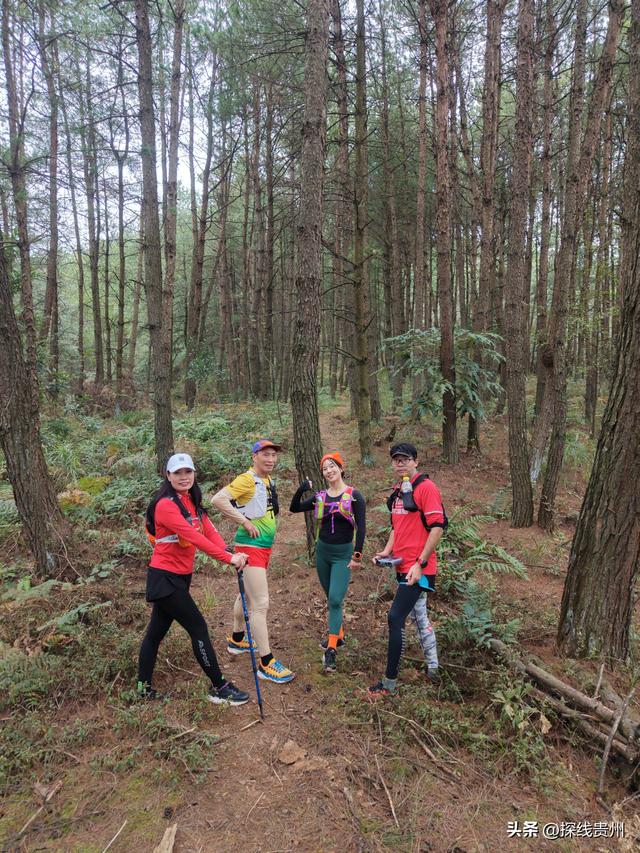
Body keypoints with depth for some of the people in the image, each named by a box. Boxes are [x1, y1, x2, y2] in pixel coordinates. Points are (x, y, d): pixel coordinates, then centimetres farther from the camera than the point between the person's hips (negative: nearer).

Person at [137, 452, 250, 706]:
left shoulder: (191, 501, 8)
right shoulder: (166, 505, -20)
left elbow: (208, 530, -4)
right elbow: (194, 538, -28)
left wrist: (228, 551, -21)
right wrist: (229, 559, -30)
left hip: (180, 576, 8)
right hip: (165, 578, -8)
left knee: (156, 631, 17)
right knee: (198, 627, -4)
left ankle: (144, 688, 29)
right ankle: (219, 688, 8)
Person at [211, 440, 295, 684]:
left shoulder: (268, 480, 9)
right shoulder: (247, 479, -18)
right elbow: (218, 500, -29)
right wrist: (245, 522, -24)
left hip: (264, 546, 9)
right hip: (250, 547, -9)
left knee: (247, 595, 24)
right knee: (261, 604, -8)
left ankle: (236, 640, 43)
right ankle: (267, 664, -1)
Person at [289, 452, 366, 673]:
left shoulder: (354, 496, -9)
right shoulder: (319, 497, 2)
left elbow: (361, 527, -10)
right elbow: (294, 508, 2)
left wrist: (357, 556, -13)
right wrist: (301, 489, -15)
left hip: (343, 554, -4)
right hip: (322, 551, 5)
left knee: (335, 600, -14)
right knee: (332, 599, 15)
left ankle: (331, 650, -12)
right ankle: (338, 635, 33)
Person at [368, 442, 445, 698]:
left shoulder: (426, 487, -13)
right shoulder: (397, 492, 13)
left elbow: (437, 527, -18)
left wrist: (420, 563, -20)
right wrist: (387, 551, 7)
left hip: (418, 569, -9)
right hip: (403, 566, 9)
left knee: (395, 618, -10)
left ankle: (389, 682, 0)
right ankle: (433, 666, 35)